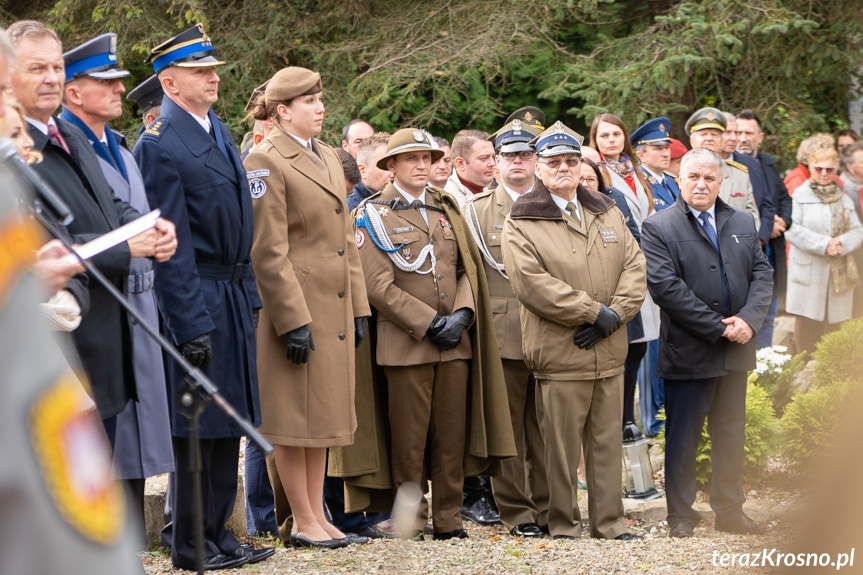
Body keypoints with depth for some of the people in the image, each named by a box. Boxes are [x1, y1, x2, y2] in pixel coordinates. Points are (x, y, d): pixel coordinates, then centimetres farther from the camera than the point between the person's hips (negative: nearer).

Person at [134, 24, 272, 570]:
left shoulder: (220, 131, 13)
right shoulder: (159, 145, -15)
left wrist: (249, 295, 16)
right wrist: (192, 326, -19)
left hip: (234, 298, 9)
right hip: (195, 299, -9)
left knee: (228, 420, 13)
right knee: (196, 425, -1)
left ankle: (217, 531, 22)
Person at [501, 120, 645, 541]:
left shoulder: (607, 213, 16)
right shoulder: (521, 223, -2)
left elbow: (634, 266, 9)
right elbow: (532, 283, -14)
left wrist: (615, 314, -8)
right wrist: (594, 312, -15)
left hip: (609, 353, 5)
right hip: (559, 355, -5)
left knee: (608, 441, 9)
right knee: (561, 445, -1)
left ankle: (609, 524, 16)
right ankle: (563, 527, 9)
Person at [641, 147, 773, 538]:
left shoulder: (743, 223, 11)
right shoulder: (658, 228, -7)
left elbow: (762, 274, 7)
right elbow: (665, 286, -15)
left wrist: (748, 319, -11)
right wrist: (717, 327, -17)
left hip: (736, 349, 5)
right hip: (688, 352, -5)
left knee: (731, 434, 13)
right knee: (682, 437, 3)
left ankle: (730, 511, 23)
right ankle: (680, 515, 13)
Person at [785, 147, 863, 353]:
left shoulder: (844, 199, 15)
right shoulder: (800, 195, 2)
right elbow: (792, 229, -10)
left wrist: (842, 244, -13)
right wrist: (823, 244, -16)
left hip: (839, 273, 3)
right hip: (807, 272, -3)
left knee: (833, 322, 3)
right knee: (806, 320, -5)